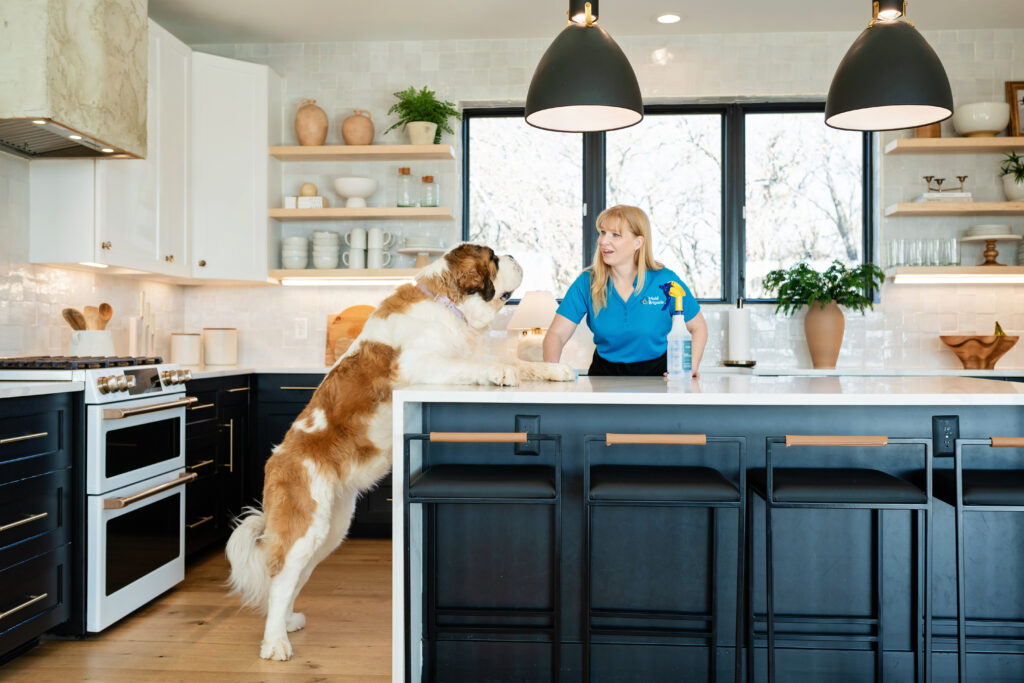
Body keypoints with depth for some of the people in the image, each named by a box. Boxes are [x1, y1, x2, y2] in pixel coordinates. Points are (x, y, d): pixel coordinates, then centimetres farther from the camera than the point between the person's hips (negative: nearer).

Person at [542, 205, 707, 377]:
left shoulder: (665, 281, -8)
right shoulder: (586, 283, -6)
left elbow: (698, 327, 4)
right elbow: (557, 334, -10)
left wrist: (691, 369, -11)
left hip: (655, 373, -1)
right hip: (605, 372, 1)